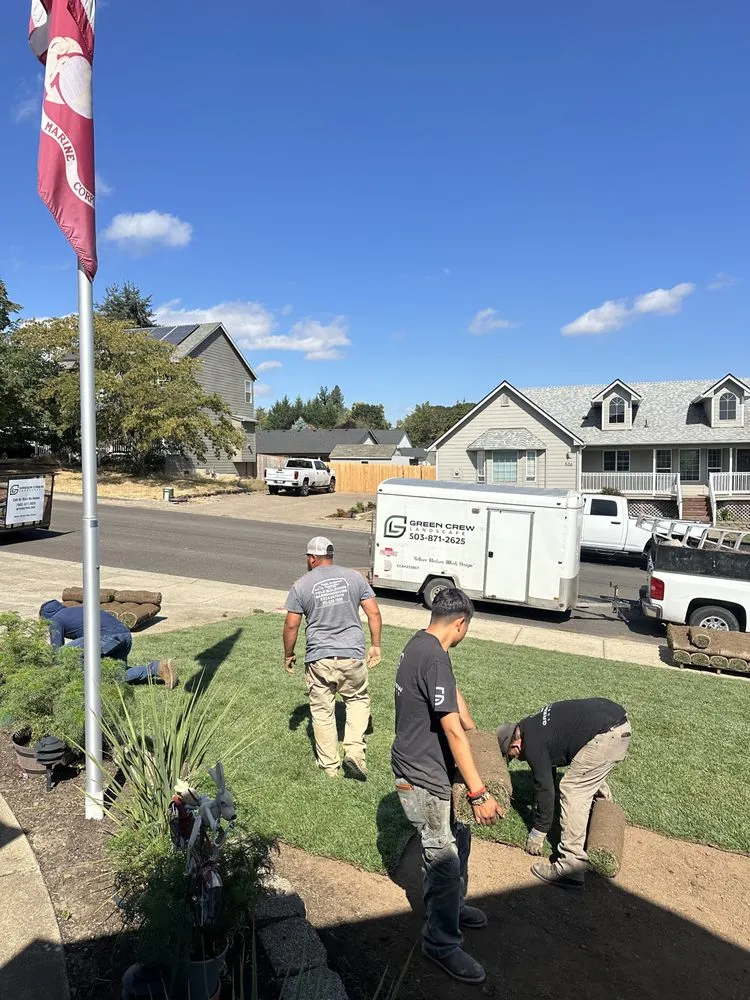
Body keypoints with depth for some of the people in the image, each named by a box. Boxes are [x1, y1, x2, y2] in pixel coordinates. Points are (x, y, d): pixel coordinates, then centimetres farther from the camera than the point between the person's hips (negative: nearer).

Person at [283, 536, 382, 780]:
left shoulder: (302, 585, -3)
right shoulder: (354, 577, 1)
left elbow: (291, 625, -2)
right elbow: (374, 613, -1)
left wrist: (288, 655, 12)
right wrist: (375, 645, 9)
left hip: (319, 659, -1)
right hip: (353, 655, 1)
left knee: (322, 712, 14)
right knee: (358, 699, 23)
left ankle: (330, 766, 24)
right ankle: (354, 752, 9)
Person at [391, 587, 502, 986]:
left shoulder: (419, 644, 4)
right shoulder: (434, 658, -29)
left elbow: (453, 693, 16)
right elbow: (453, 730, -28)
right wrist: (479, 792, -24)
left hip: (429, 768, 10)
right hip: (422, 779, -10)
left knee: (458, 840, 24)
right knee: (444, 859, 5)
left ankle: (453, 907, 44)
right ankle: (442, 943, 25)